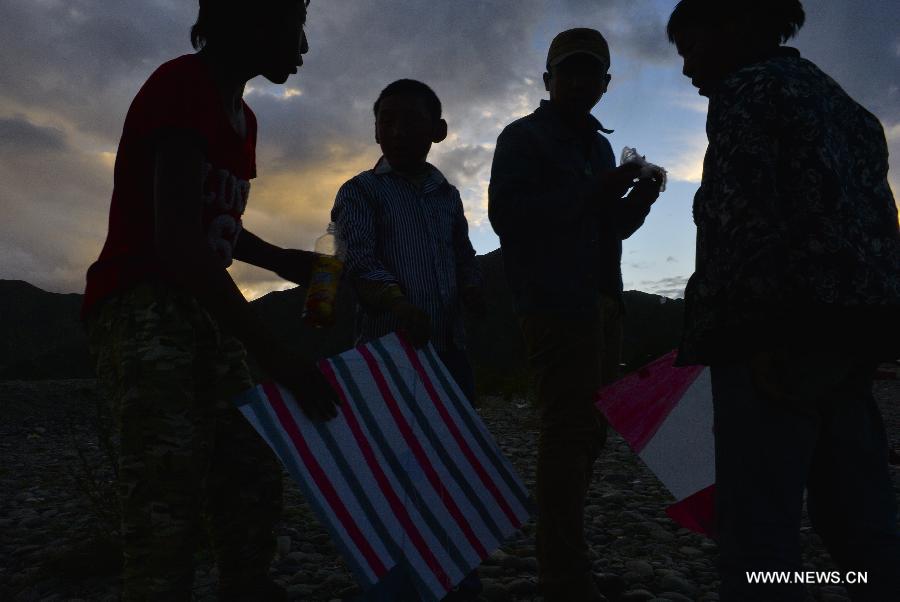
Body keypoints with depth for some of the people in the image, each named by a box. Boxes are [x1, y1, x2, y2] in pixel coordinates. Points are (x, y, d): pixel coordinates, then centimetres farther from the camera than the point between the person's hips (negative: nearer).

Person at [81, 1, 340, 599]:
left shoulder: (241, 116, 18)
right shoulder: (181, 86, -11)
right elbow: (177, 240, -22)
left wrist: (278, 258, 13)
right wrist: (276, 355, -23)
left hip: (206, 314, 9)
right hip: (143, 307, -9)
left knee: (254, 481, 5)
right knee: (168, 502, -15)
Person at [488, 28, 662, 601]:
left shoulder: (598, 144, 23)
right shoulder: (524, 137, 0)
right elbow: (506, 213, -16)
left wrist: (637, 201, 5)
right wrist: (591, 193, -19)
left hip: (602, 302, 8)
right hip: (556, 303, -8)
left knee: (589, 429, 11)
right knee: (569, 433, -9)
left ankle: (564, 556, 23)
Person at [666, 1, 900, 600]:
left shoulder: (746, 89, 0)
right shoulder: (836, 97, 26)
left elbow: (738, 224, -14)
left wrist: (703, 335, -15)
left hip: (779, 331, -9)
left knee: (757, 521, -5)